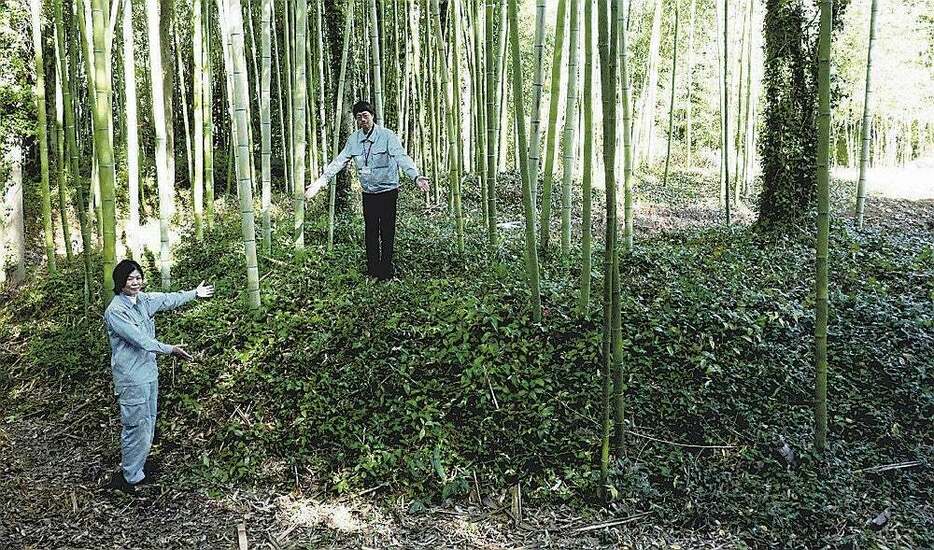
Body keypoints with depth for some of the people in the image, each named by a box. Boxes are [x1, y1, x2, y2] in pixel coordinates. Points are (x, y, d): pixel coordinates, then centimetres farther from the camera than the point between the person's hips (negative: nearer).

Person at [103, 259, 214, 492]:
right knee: (136, 426, -2)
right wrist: (170, 349, -22)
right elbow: (139, 339, -24)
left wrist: (194, 293, 29)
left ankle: (139, 464, 34)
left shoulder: (143, 300, 4)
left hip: (149, 371, 9)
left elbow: (168, 299, 20)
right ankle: (129, 477, 11)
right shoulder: (115, 311, -20)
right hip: (131, 377, -9)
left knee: (148, 422, 18)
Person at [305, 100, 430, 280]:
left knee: (387, 232, -2)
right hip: (368, 193, 5)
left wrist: (416, 176, -40)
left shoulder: (387, 135, -12)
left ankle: (386, 271, 7)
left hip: (388, 191, -5)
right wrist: (321, 181, 3)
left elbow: (402, 157, -24)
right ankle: (372, 270, 18)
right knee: (370, 232, 9)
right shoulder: (353, 139, 3)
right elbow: (339, 162, 7)